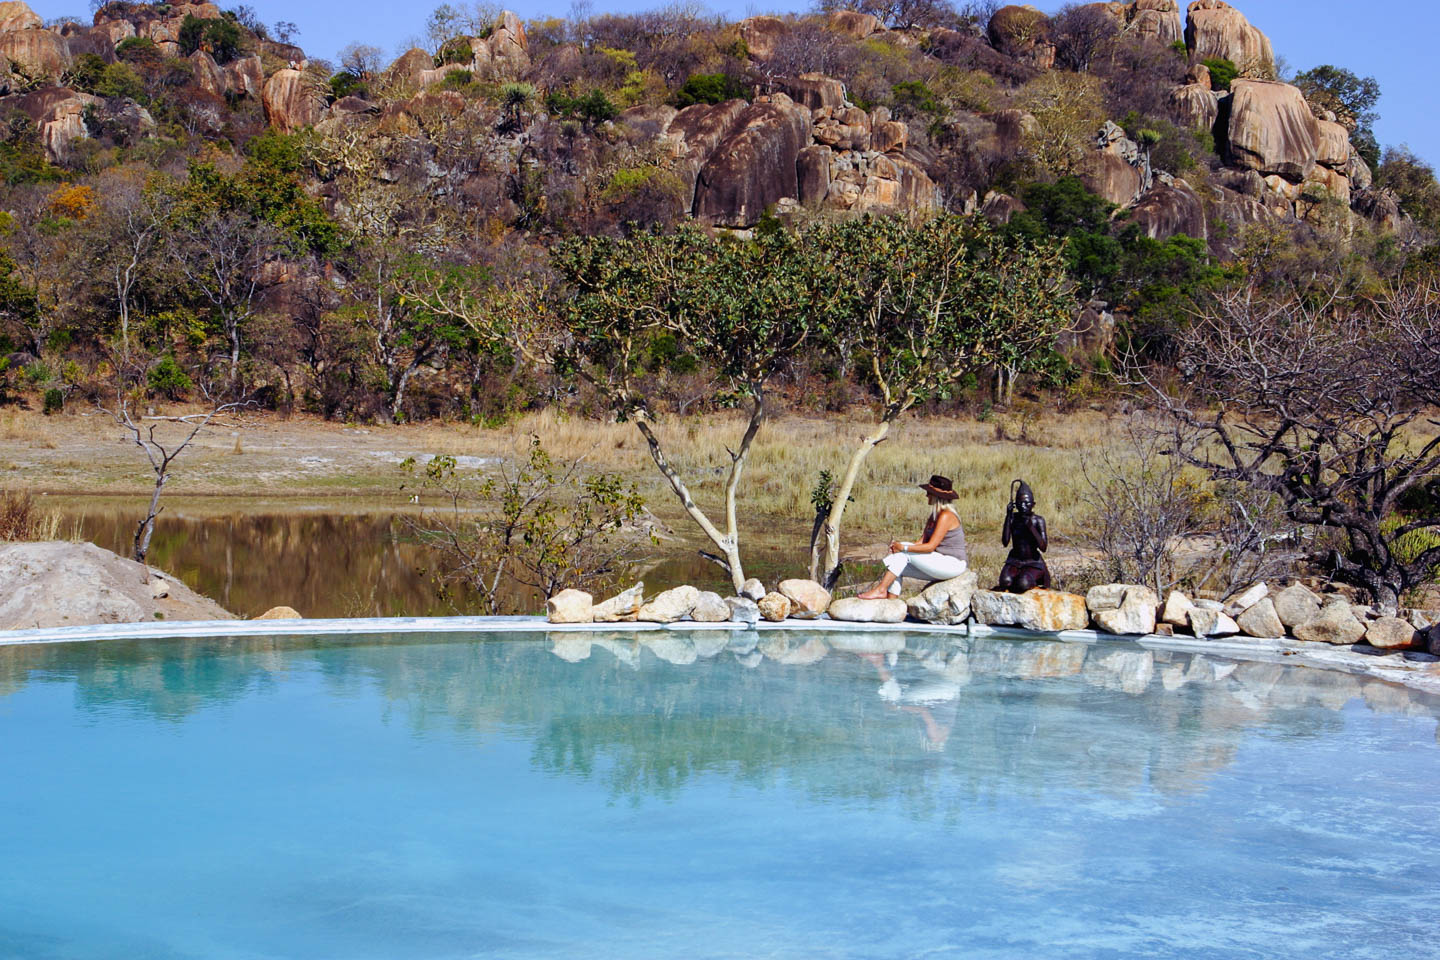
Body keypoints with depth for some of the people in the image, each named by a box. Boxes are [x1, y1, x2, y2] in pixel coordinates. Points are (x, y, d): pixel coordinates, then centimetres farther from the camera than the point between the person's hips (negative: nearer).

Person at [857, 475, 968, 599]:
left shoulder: (946, 516, -17)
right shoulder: (934, 515, 13)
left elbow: (930, 546, -21)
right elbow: (922, 541, 9)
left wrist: (904, 547, -16)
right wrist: (898, 547, -7)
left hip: (952, 564, -9)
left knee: (904, 553, -16)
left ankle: (881, 590, -12)